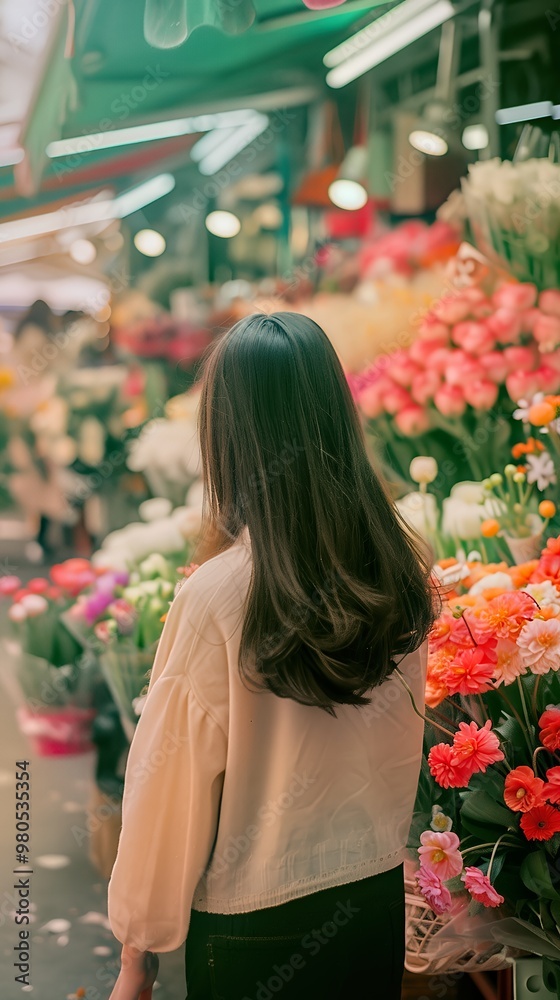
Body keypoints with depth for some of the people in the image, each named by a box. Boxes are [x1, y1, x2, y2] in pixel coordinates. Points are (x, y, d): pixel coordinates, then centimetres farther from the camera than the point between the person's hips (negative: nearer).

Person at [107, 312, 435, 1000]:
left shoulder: (218, 597, -24)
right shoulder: (402, 573, -10)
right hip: (381, 900, 5)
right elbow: (401, 747, 4)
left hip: (254, 925, -4)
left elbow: (174, 785, -15)